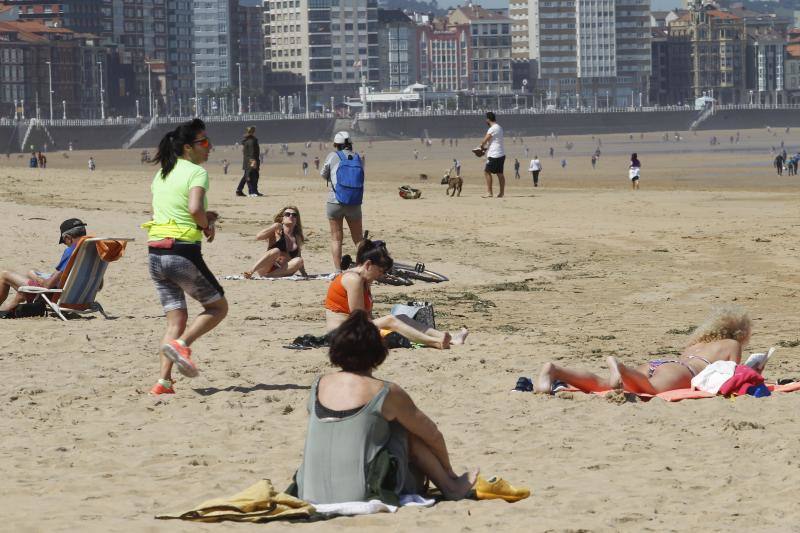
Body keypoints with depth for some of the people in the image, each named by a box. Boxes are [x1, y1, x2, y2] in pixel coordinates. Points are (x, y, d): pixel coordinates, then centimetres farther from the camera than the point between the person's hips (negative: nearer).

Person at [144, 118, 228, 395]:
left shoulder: (161, 173, 16)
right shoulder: (196, 172, -8)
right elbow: (195, 208, -24)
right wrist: (207, 226, -4)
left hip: (155, 253, 7)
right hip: (183, 253, -7)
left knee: (176, 320, 11)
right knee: (218, 307, 10)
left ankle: (164, 382, -1)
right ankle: (182, 344, -12)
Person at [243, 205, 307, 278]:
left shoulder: (297, 238, 16)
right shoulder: (277, 231, 4)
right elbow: (258, 237, -9)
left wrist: (304, 274, 16)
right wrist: (274, 227, -14)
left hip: (281, 272, 4)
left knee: (299, 260, -24)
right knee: (276, 251, -32)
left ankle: (269, 275, -35)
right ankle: (251, 271, -39)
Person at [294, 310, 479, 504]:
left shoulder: (319, 386, 7)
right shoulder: (386, 393, -6)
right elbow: (432, 435, 8)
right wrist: (448, 472, 27)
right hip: (363, 497, -5)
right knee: (407, 432, 13)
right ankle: (451, 487, 22)